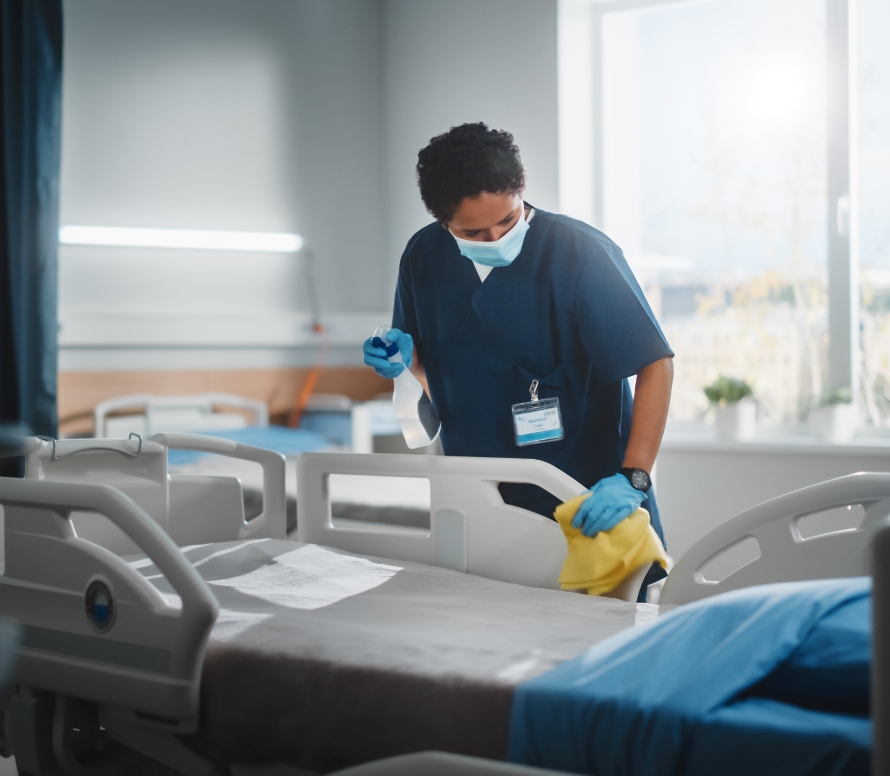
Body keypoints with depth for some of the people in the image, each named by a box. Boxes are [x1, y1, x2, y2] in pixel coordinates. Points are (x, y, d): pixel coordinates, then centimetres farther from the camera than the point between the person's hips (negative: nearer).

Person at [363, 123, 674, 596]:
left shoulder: (582, 253, -16)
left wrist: (632, 479, -28)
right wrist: (403, 358, -7)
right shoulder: (424, 257, 0)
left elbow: (656, 363, -18)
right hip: (477, 504, 4)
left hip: (587, 509, -4)